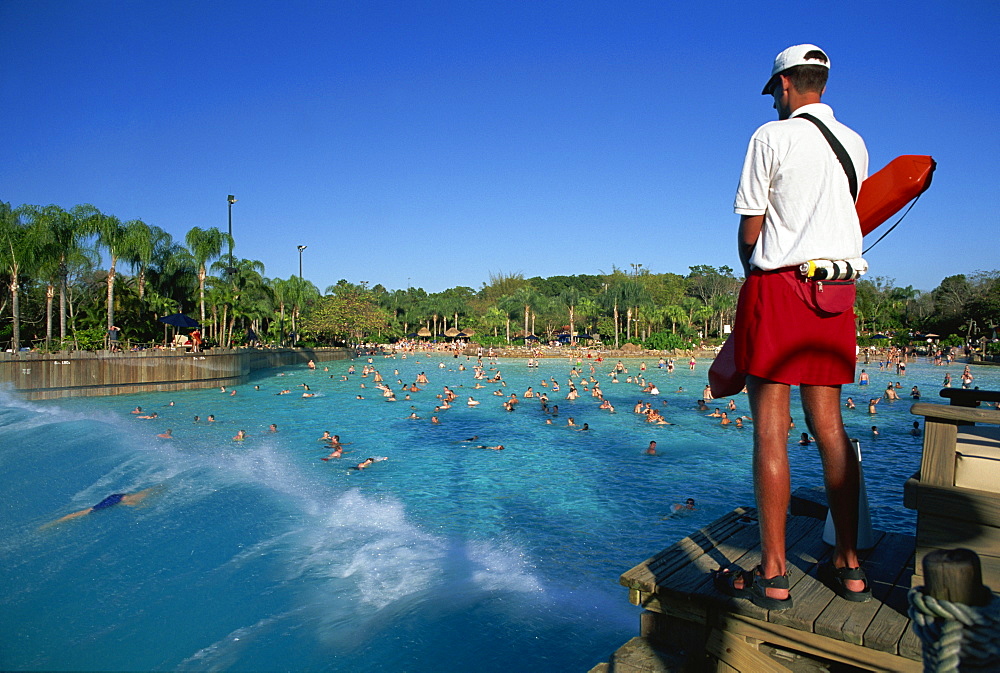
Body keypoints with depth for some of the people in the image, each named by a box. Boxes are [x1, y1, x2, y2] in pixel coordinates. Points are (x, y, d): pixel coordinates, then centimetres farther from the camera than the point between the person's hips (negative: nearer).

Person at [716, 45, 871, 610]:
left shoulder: (771, 137, -3)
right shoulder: (855, 143, 14)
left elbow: (750, 230, -3)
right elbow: (842, 213, 20)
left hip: (776, 287, -6)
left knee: (770, 430, -4)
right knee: (829, 425, 11)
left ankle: (773, 576, 1)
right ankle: (850, 566, 18)